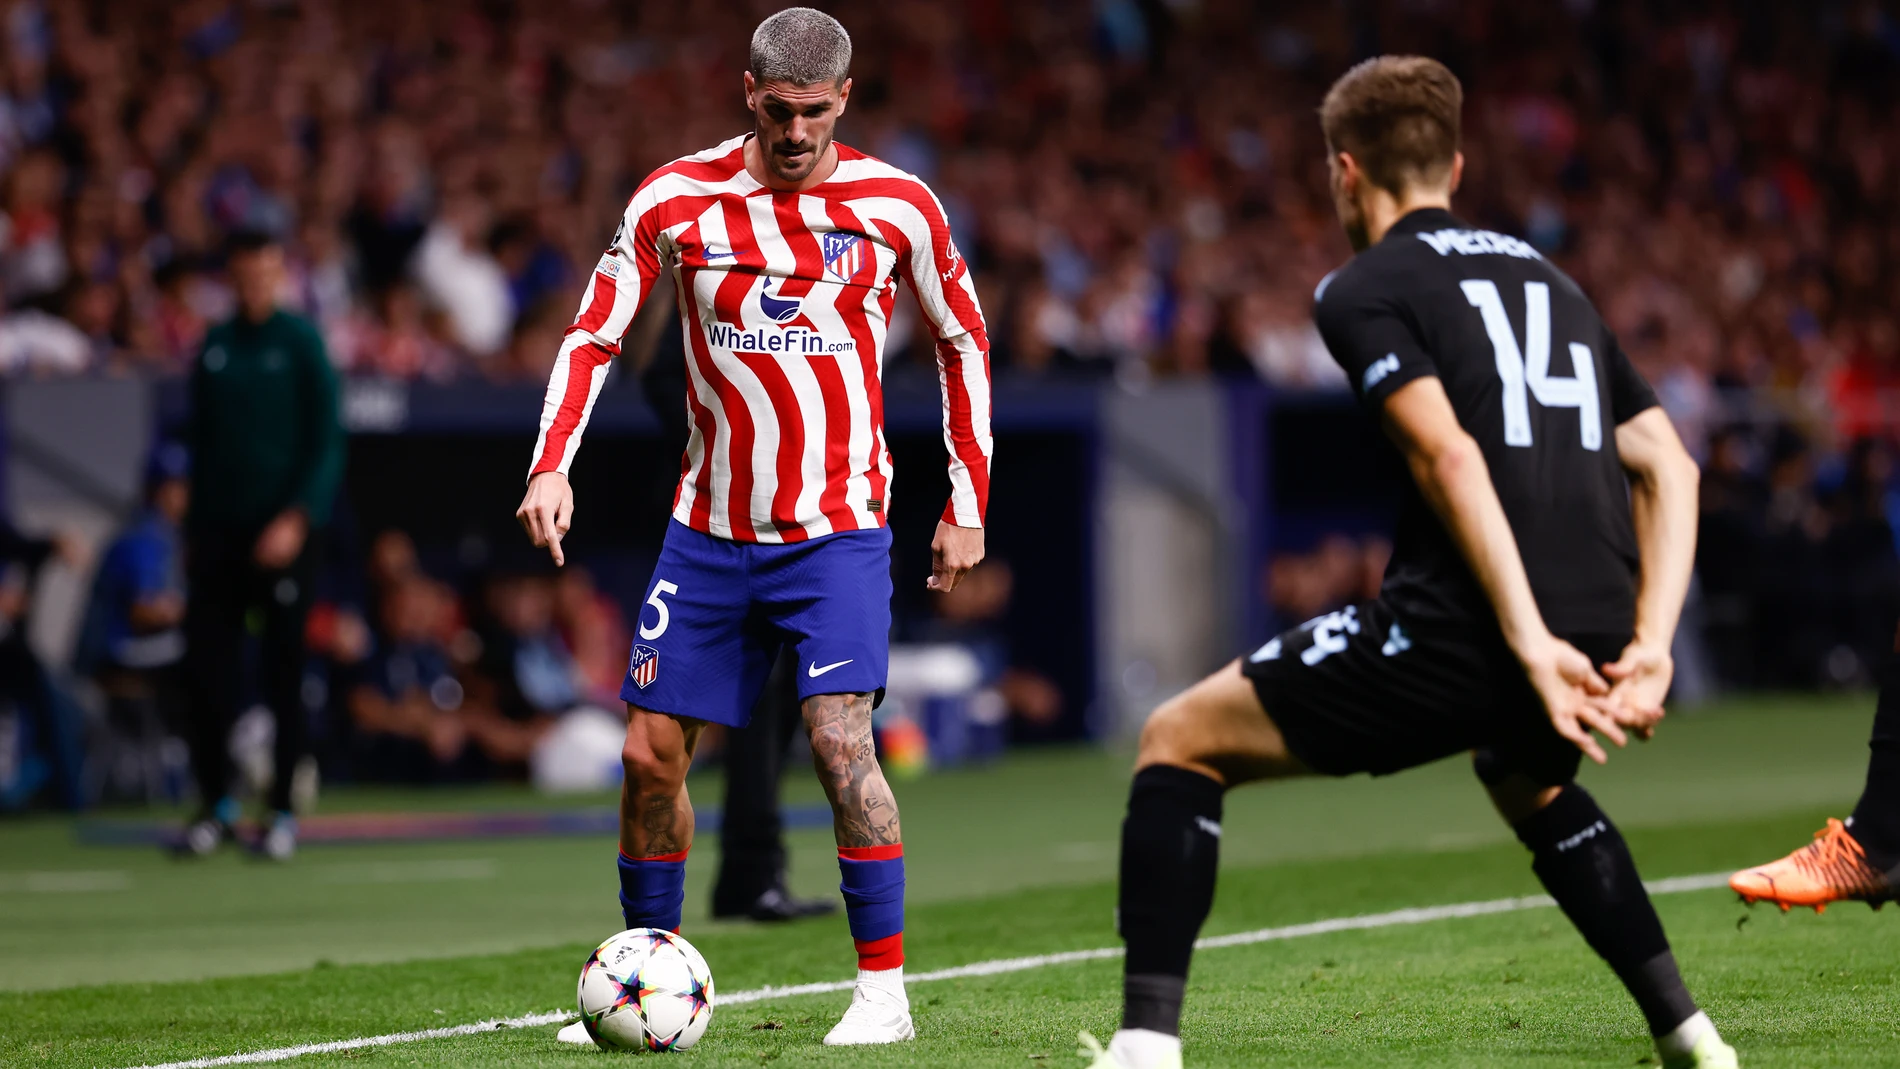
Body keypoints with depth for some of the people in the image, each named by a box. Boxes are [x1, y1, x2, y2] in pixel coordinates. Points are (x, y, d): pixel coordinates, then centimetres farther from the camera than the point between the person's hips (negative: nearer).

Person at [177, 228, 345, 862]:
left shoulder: (300, 345, -3)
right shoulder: (213, 350, 10)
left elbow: (326, 443, -7)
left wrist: (297, 519, -17)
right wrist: (192, 530, 14)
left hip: (282, 531, -4)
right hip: (218, 532, 4)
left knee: (283, 675, 0)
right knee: (205, 668, -1)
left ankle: (283, 811, 8)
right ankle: (216, 804, 10)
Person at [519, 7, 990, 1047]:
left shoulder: (896, 207, -5)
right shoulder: (677, 200, -4)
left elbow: (961, 339, 9)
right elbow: (593, 336, 2)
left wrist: (968, 502, 7)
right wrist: (552, 465, -12)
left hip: (836, 530, -3)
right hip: (709, 528, 3)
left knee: (840, 738, -19)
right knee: (651, 755, 3)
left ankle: (883, 990, -10)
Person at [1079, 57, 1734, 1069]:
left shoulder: (1363, 289, 3)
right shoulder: (1552, 282, 24)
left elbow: (1448, 458, -13)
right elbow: (1667, 466, 16)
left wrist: (1529, 645, -17)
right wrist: (1648, 644, 8)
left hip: (1458, 635, -7)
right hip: (1595, 632, 7)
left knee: (1178, 742, 9)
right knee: (1531, 788, 40)